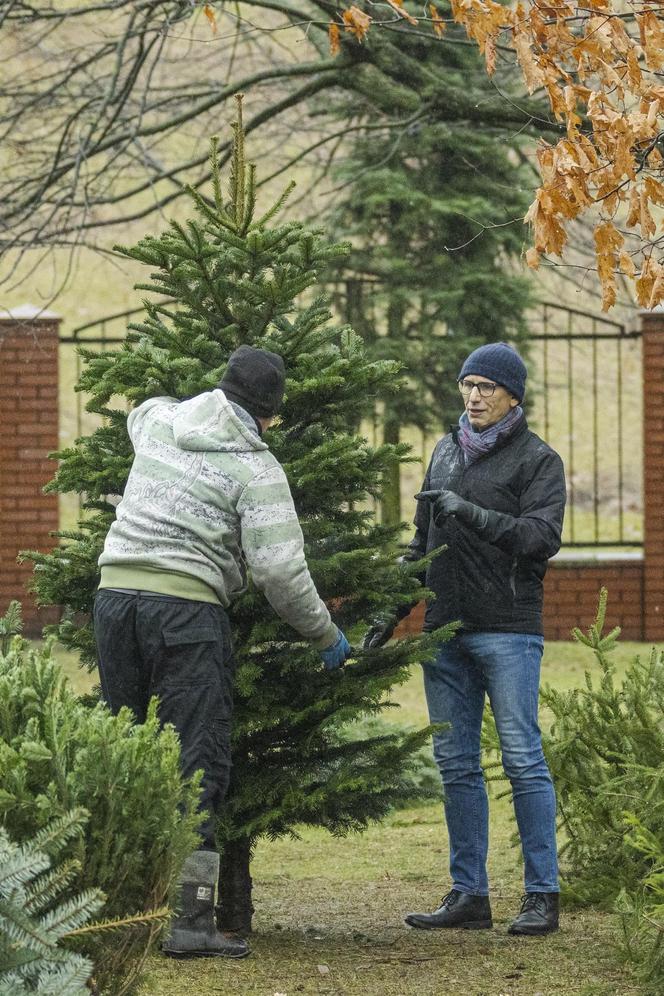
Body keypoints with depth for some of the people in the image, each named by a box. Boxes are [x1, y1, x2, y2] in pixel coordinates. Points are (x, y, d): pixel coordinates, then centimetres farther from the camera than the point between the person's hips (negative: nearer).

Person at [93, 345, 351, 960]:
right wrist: (326, 637, 5)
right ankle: (190, 920, -7)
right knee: (196, 764, -3)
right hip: (186, 608, -6)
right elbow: (279, 570, -9)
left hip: (114, 593, 6)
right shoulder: (256, 467, -3)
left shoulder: (158, 420, 13)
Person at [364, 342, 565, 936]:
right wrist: (392, 613, 17)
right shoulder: (446, 452, 17)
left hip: (509, 630, -6)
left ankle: (543, 894, -2)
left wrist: (471, 512, -20)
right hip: (446, 630, 6)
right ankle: (469, 893, 10)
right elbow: (423, 541, 23)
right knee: (456, 763, 5)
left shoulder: (536, 459, -1)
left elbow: (543, 537, -14)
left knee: (523, 759, -7)